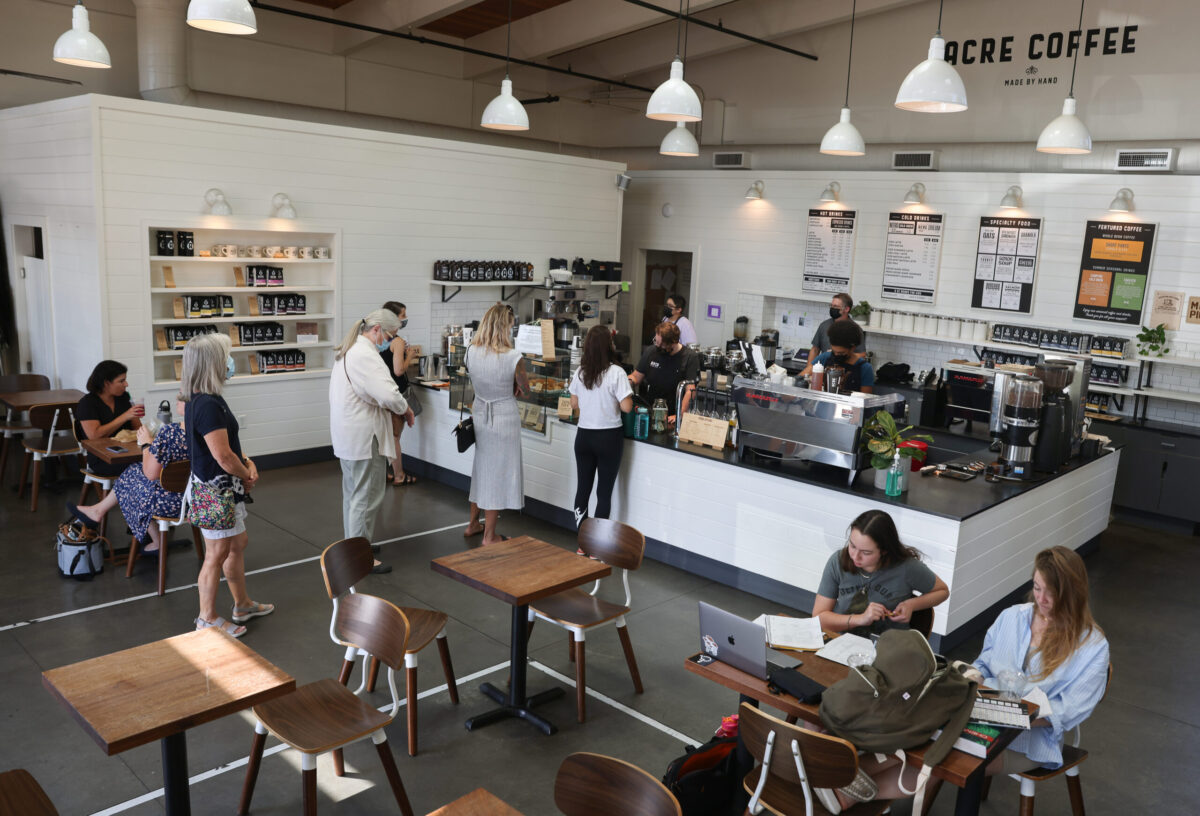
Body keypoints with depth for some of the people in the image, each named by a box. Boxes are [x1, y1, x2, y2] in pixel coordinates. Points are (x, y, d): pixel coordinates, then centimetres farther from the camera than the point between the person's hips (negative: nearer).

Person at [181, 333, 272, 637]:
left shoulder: (204, 400, 7)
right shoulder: (208, 405, -25)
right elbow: (223, 455, -26)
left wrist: (247, 462, 2)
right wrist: (247, 476, -8)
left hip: (225, 489, 10)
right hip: (215, 491, -10)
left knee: (238, 544, 22)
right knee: (217, 554, 4)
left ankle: (242, 604, 38)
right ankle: (208, 619, 19)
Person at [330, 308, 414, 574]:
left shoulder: (348, 350, 14)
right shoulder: (366, 356, -21)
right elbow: (388, 394, -31)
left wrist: (396, 408, 7)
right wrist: (406, 409, -11)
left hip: (348, 435, 11)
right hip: (363, 437, -11)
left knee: (353, 493, 21)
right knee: (366, 497, -4)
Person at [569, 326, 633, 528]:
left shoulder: (580, 372, 0)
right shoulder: (616, 373, -14)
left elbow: (574, 405, 8)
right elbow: (626, 407, -17)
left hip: (583, 435, 4)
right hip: (609, 437, -4)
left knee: (583, 488, 12)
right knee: (604, 492, 5)